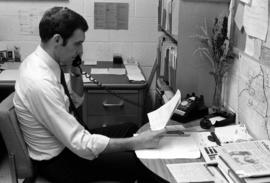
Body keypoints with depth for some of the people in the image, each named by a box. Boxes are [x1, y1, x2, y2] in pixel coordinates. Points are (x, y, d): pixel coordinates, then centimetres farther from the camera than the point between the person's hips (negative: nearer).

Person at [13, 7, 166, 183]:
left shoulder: (40, 61, -3)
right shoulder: (39, 82, -32)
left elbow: (76, 100, 12)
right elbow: (82, 145, -30)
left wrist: (76, 71, -6)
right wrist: (137, 143, -27)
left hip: (67, 139, 9)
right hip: (56, 160, -9)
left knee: (131, 129, 12)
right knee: (141, 163, -14)